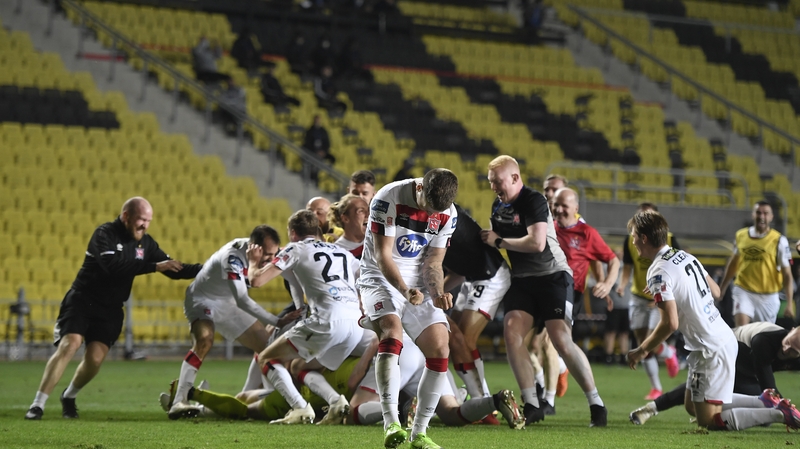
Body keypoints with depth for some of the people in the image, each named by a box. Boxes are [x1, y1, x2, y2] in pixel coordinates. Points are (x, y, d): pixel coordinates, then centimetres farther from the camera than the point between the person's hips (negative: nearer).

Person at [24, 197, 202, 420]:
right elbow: (113, 266, -29)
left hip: (110, 310, 5)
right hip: (81, 301, -5)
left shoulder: (145, 242, 5)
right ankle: (38, 404, -18)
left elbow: (173, 270, 11)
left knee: (95, 358, -10)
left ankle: (69, 396, 18)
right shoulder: (105, 234, -13)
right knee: (70, 344, -22)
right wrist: (154, 266, -30)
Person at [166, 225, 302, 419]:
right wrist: (277, 322, -41)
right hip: (203, 299, -9)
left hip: (228, 305, 9)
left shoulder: (261, 250, -11)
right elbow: (242, 300, -39)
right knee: (204, 340, -35)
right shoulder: (233, 256, -35)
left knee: (266, 345, 6)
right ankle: (178, 402, -38)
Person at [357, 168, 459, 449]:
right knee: (391, 333, -30)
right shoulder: (388, 199, -19)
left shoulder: (448, 214, -3)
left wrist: (438, 293, -16)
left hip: (418, 285, 5)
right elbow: (382, 256, -18)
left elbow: (433, 262, 3)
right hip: (381, 278, -5)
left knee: (440, 349, -8)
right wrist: (405, 290, -32)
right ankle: (391, 423, -37)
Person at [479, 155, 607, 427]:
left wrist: (498, 241, -16)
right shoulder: (498, 206, 10)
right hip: (521, 279, 7)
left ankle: (596, 405, -5)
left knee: (561, 339, -16)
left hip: (552, 275, -7)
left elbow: (536, 243, -27)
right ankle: (531, 405, -9)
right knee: (511, 330, -14)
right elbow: (493, 241, 26)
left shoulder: (533, 201, -15)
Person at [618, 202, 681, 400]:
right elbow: (627, 268, 3)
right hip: (639, 297, 4)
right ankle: (656, 387, 20)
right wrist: (622, 285, -18)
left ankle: (668, 353, 22)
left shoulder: (669, 240, -11)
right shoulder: (630, 240, -2)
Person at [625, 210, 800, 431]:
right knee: (692, 406, 21)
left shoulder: (659, 273, -18)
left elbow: (670, 323, -24)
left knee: (708, 420, -1)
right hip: (726, 338, 9)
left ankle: (780, 414, -5)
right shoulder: (686, 256, 8)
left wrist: (641, 351, -10)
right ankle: (766, 403, 17)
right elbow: (715, 292, 18)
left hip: (711, 351, -9)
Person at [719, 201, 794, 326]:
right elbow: (733, 263, 18)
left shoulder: (779, 241, -9)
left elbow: (787, 274, -8)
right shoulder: (740, 236, 1)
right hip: (743, 291, 1)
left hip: (768, 297, -1)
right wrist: (722, 288, 24)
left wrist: (789, 304, -15)